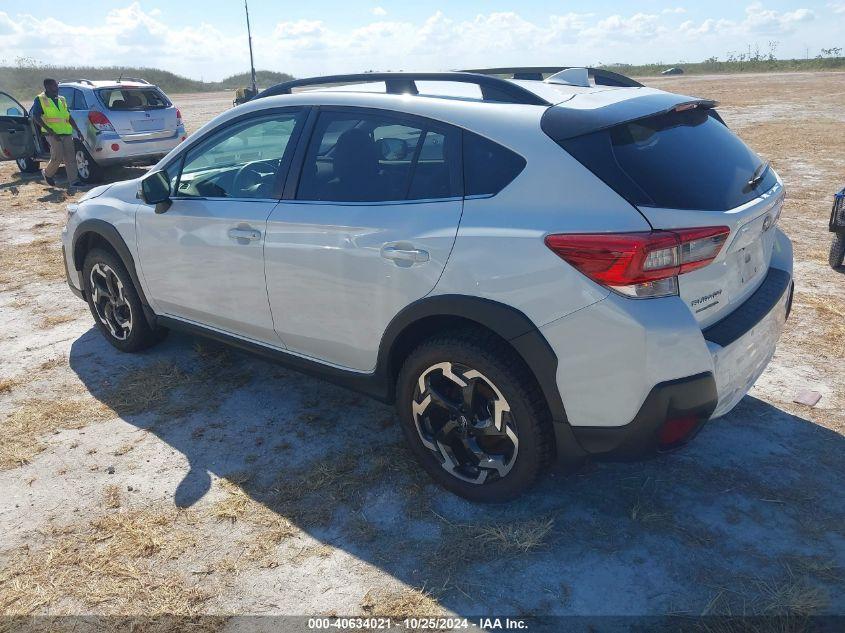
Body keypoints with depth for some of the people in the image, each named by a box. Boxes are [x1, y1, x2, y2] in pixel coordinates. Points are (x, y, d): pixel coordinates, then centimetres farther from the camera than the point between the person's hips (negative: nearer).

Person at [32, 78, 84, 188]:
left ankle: (73, 181, 2)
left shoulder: (61, 99, 17)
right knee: (57, 157, -10)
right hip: (53, 134, -6)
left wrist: (77, 130, 12)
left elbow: (69, 117, 22)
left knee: (70, 157, 0)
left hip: (66, 133, 6)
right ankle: (47, 173, 16)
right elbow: (36, 117, -9)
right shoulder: (40, 100, -1)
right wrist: (50, 131, -18)